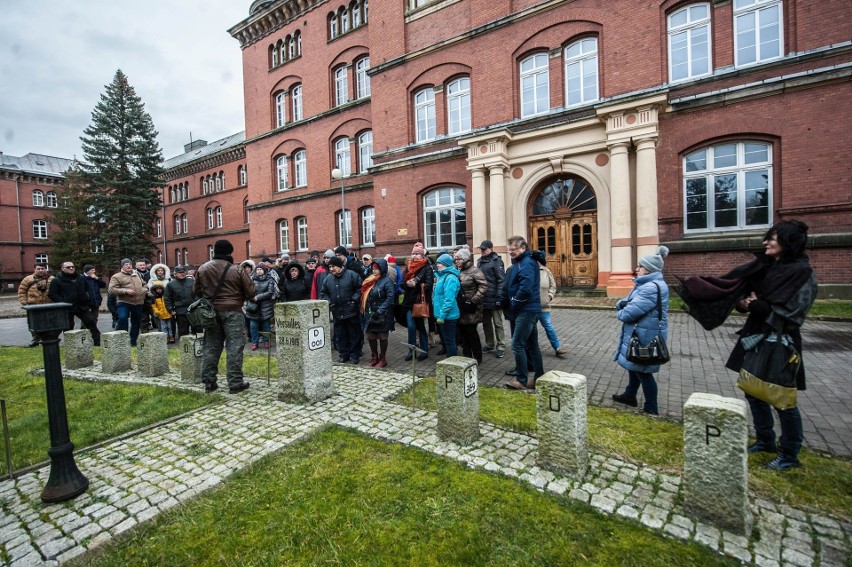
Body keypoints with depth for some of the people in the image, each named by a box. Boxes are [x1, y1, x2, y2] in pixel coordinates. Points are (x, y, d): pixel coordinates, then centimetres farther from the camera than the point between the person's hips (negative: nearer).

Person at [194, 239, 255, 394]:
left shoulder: (203, 269, 3)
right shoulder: (236, 270, -11)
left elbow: (196, 291, 10)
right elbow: (250, 292, -8)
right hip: (232, 311, -5)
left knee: (210, 346, 13)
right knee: (234, 347, 0)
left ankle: (209, 382, 18)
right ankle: (235, 383, 3)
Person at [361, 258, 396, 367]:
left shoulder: (387, 281, -10)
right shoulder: (371, 280, 10)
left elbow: (390, 298, -17)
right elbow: (365, 295, 17)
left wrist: (380, 311, -21)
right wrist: (365, 310, 7)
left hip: (382, 316, -6)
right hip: (370, 314, 6)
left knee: (382, 337, 5)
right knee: (370, 336, 10)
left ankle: (382, 359, 21)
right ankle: (374, 357, 28)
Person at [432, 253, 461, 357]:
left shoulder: (450, 278, -20)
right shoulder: (442, 276, 12)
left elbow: (449, 300, -26)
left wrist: (442, 315, -25)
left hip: (448, 316, -10)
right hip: (443, 314, 10)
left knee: (449, 340, 1)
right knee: (444, 336, 23)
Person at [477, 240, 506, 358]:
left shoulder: (496, 260, -10)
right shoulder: (480, 261, 12)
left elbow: (501, 280, -15)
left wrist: (499, 297, -20)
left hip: (493, 298, -7)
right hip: (483, 298, 7)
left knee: (497, 323, 3)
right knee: (486, 323, 15)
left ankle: (500, 346, 12)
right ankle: (489, 344, 28)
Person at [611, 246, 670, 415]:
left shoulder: (652, 288, -25)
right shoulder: (645, 284, 11)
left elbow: (628, 313, -30)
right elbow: (622, 303, 10)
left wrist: (620, 313, -7)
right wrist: (622, 304, -14)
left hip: (645, 337, -10)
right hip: (639, 335, 10)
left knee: (643, 371, 2)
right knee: (634, 366, 23)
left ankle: (651, 409, 18)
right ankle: (630, 395, 41)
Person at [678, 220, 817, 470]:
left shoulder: (802, 272, -12)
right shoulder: (763, 266, 7)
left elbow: (791, 311, -17)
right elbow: (732, 284, 2)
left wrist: (756, 305, -12)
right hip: (755, 338, 7)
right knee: (753, 391, 16)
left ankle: (790, 454, 24)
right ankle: (766, 440, 34)